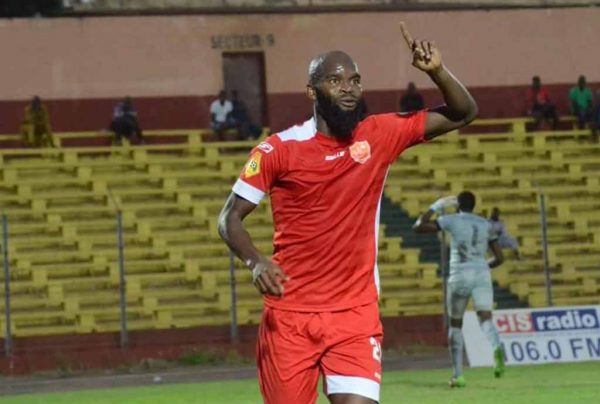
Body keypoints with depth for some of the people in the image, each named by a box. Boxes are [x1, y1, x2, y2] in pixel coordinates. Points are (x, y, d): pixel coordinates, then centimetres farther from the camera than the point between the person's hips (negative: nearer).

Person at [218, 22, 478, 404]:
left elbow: (463, 113, 5)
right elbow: (230, 217, 0)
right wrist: (255, 261, -20)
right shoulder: (279, 149, -4)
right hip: (289, 313, -1)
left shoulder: (380, 135, 2)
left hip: (357, 314, 1)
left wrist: (437, 71, -14)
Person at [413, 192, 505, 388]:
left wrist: (436, 207, 12)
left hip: (459, 276, -2)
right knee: (485, 317, -13)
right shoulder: (486, 225, 14)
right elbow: (499, 258, 15)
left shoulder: (452, 221, 2)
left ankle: (458, 375, 16)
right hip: (482, 276, 2)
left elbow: (419, 227, 2)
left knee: (455, 324, 15)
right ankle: (497, 346, -49)